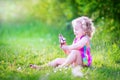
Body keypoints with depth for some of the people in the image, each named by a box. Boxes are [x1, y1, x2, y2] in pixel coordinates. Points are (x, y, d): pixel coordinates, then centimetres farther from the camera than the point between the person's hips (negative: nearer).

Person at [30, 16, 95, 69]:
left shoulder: (85, 39, -8)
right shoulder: (76, 39, 18)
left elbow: (76, 46, -28)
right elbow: (69, 53, 17)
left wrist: (66, 47, -18)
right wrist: (64, 45, 2)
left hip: (83, 61, -9)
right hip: (74, 62, 9)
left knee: (74, 51, -35)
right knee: (58, 60, 4)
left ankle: (62, 66, -40)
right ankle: (40, 67, -5)